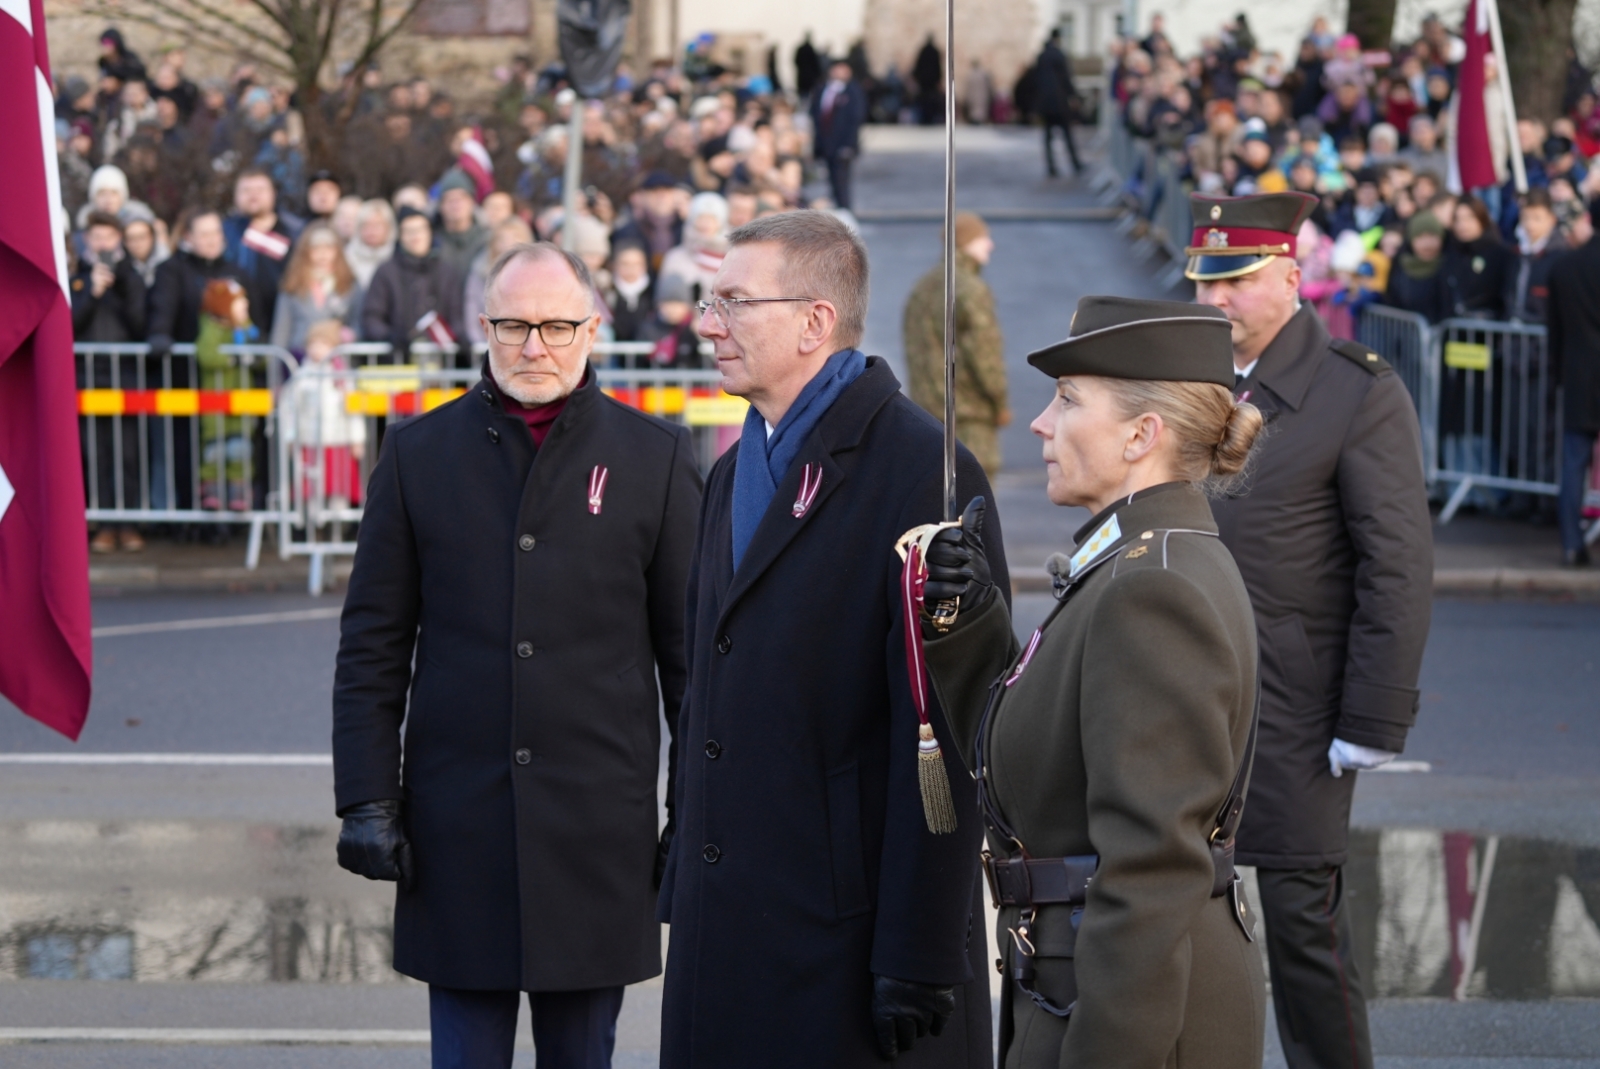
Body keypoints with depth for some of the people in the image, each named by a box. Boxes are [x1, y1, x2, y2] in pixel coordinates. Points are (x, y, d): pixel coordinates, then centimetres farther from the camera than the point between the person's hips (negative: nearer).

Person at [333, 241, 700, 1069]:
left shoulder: (654, 458, 3)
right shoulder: (420, 455, 5)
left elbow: (691, 652, 5)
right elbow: (373, 648, 7)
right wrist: (366, 799, 0)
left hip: (598, 830, 0)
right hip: (457, 830, 0)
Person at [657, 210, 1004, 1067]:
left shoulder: (923, 472, -12)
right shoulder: (735, 474, 17)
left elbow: (941, 735, -16)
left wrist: (920, 960, -19)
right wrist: (681, 888, 15)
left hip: (846, 932, -8)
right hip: (725, 931, 8)